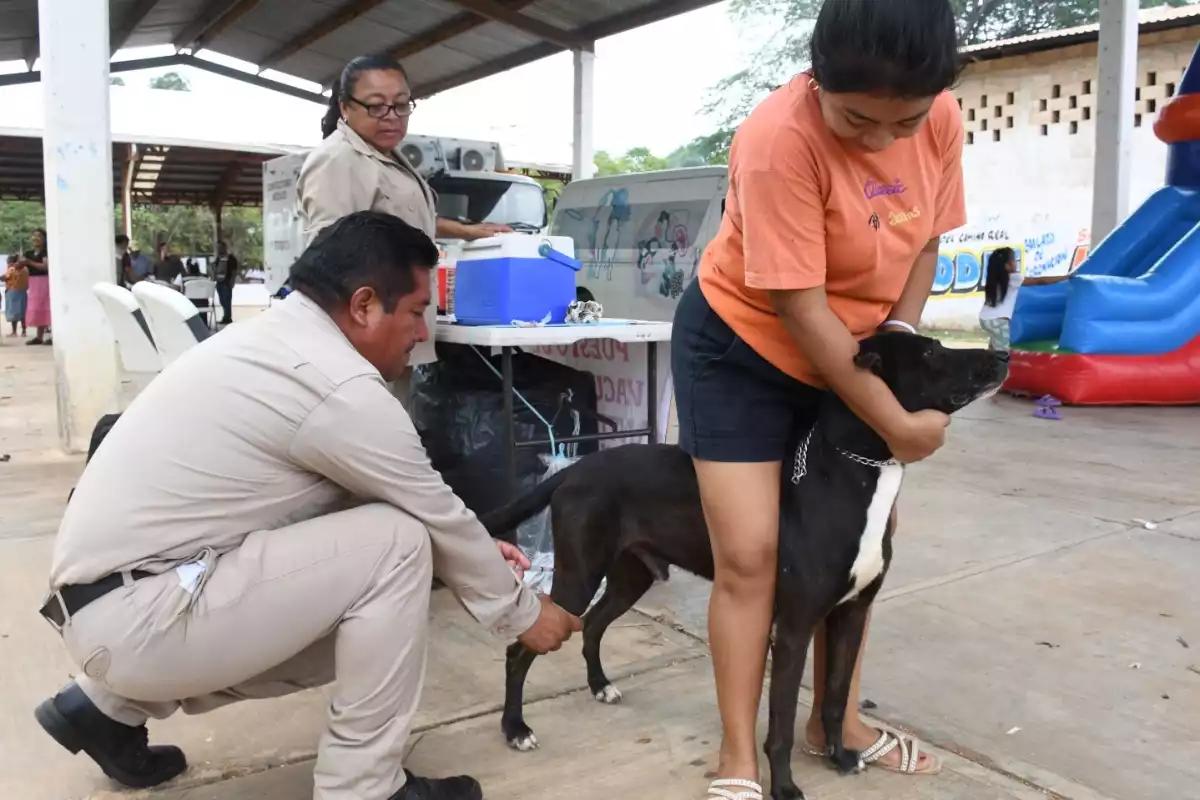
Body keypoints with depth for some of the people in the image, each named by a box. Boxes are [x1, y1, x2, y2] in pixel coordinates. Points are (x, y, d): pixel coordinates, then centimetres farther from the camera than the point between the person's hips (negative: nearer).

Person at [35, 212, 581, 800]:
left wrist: (471, 547, 18)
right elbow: (437, 518, -9)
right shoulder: (341, 389, -20)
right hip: (136, 619, -10)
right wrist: (521, 614, 6)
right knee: (398, 542, -13)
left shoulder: (276, 338, 9)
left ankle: (112, 706, 23)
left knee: (357, 628, 18)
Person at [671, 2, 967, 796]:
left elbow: (923, 245, 3)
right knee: (750, 552, -9)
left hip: (853, 353, 7)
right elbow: (799, 310, -29)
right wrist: (898, 423, -23)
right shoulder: (780, 138, -31)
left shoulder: (942, 121, -12)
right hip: (740, 346, -6)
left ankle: (837, 719, 30)